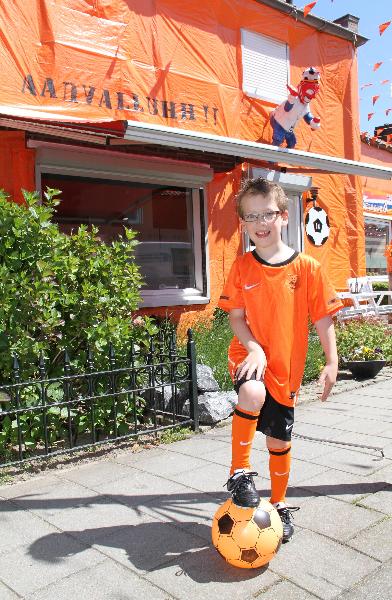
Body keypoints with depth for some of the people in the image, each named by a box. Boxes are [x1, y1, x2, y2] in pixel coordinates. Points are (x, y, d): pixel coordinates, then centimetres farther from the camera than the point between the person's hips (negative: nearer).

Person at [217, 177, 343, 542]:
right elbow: (235, 315, -4)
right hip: (249, 355, -1)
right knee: (252, 394, -35)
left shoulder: (307, 268, -6)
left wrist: (331, 362, -7)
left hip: (286, 366, 1)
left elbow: (323, 317, -2)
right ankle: (240, 473, -13)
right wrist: (254, 348, -20)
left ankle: (280, 504, 38)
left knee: (279, 441, 12)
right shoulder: (242, 267, -3)